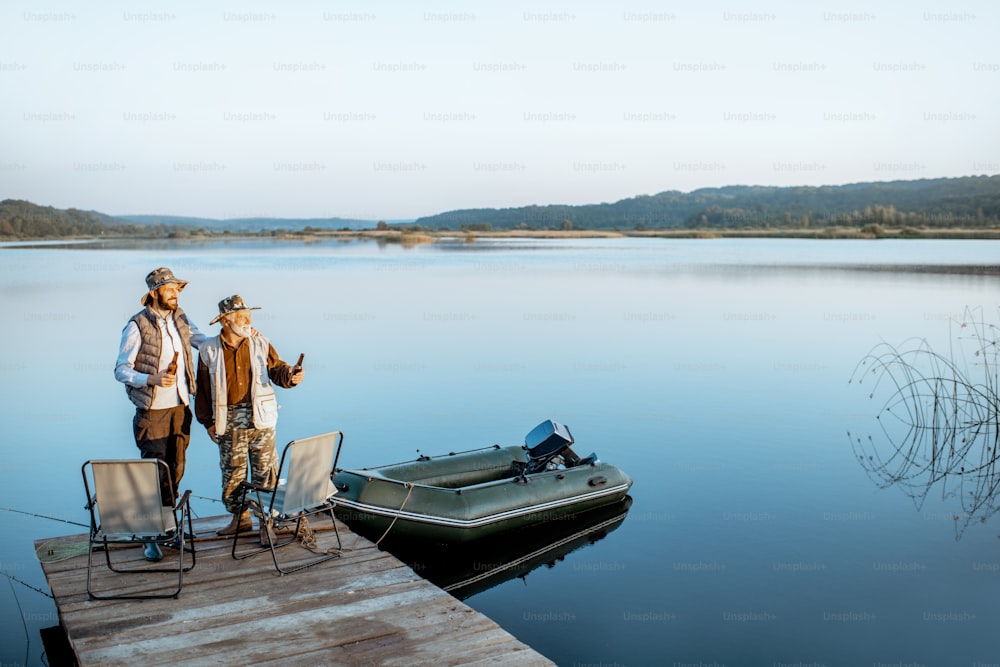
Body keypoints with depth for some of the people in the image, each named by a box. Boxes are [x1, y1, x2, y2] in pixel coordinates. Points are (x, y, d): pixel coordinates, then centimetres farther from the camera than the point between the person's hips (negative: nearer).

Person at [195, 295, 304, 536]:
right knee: (232, 471, 9)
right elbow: (203, 389, 6)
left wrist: (289, 375, -23)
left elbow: (275, 369, 1)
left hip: (260, 419, 0)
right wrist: (208, 422, 4)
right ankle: (240, 517, 23)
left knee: (265, 469, 1)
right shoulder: (209, 351, 2)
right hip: (229, 423, 1)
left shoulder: (260, 343, 4)